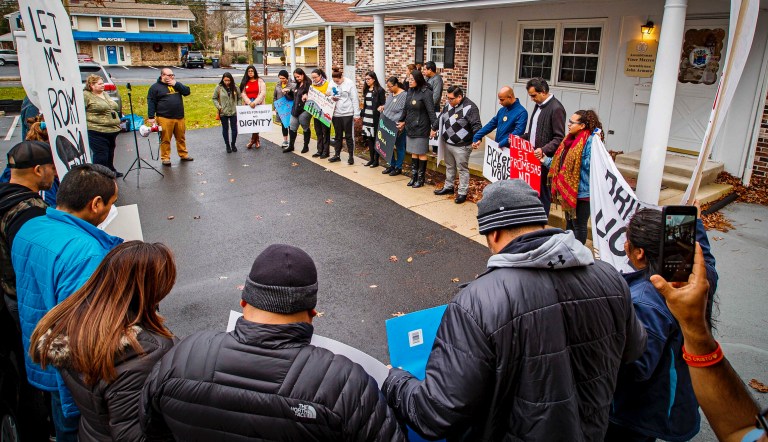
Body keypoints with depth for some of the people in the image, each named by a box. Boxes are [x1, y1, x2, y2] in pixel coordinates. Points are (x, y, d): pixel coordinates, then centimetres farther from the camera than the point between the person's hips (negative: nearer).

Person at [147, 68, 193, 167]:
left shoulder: (176, 84, 16)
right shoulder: (155, 87, 1)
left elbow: (187, 92, 4)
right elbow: (151, 103, -3)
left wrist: (176, 84, -7)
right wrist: (151, 117, -10)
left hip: (179, 117, 5)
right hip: (164, 118, -5)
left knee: (181, 138, 11)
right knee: (165, 139, -1)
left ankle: (183, 155, 24)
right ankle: (165, 158, 7)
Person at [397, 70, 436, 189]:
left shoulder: (426, 93, -14)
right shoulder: (410, 91, 8)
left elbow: (431, 111, -20)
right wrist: (402, 121, 26)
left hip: (421, 128, -7)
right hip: (410, 127, 7)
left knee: (421, 153, 2)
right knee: (413, 152, 13)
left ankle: (421, 178, 12)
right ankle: (414, 176, 23)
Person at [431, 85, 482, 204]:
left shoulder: (469, 107, -20)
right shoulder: (448, 104, 5)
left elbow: (476, 125, -25)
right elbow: (441, 117, 22)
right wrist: (434, 129, 30)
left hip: (461, 146, -8)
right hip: (448, 143, 8)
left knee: (462, 169, 1)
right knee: (449, 166, 21)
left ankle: (462, 193, 10)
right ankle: (448, 187, 36)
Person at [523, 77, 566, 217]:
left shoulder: (556, 108, -14)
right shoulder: (539, 105, 14)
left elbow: (559, 138, -17)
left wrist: (544, 150, -28)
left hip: (545, 158, -8)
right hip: (533, 155, 8)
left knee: (543, 190, -1)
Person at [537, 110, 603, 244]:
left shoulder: (590, 141, -18)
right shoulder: (570, 139, 10)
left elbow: (590, 165, -27)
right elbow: (560, 163, 16)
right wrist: (545, 160, 10)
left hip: (581, 192, -9)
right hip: (568, 190, 9)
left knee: (579, 225, 4)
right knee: (569, 223, 21)